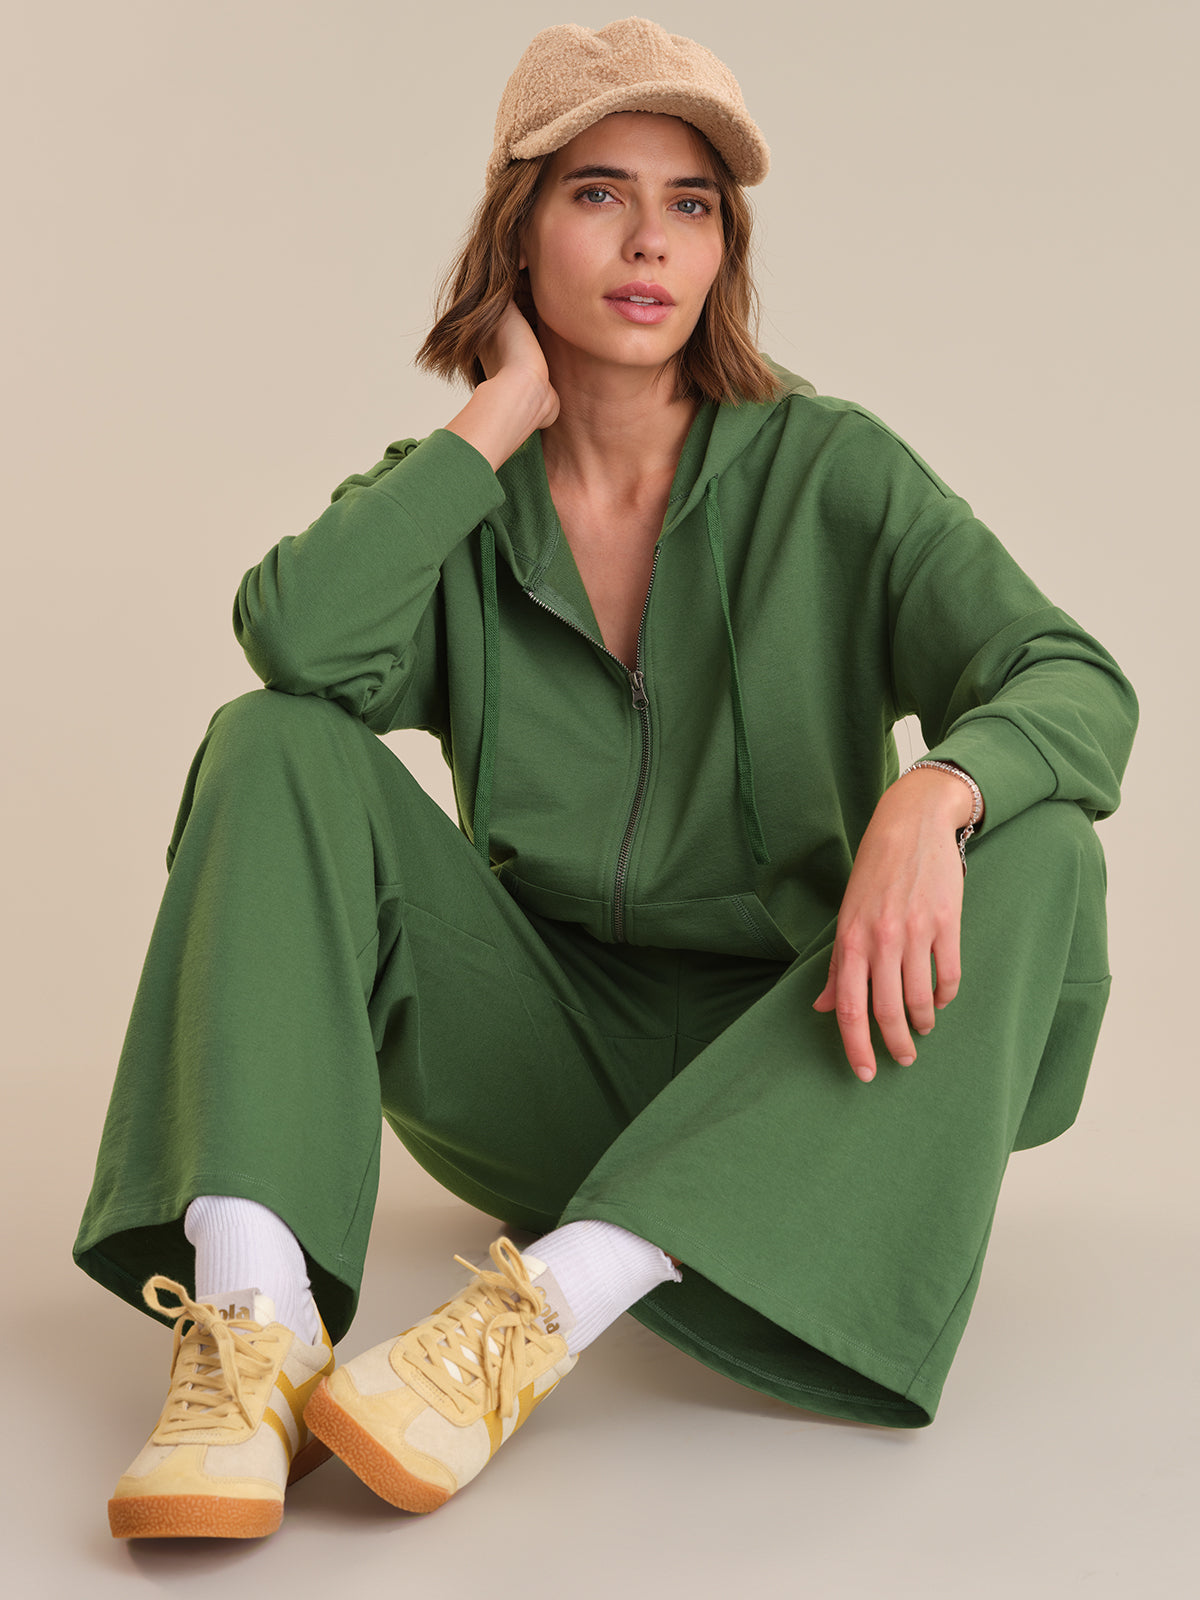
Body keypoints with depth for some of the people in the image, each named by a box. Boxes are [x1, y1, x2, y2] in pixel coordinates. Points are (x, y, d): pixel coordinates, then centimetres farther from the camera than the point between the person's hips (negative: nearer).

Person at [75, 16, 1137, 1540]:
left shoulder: (828, 471, -3)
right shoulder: (454, 498, 2)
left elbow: (1076, 683, -15)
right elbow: (298, 639, -21)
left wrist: (930, 797, -38)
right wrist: (503, 413, -12)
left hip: (772, 1065, 0)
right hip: (539, 1059, 1)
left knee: (1037, 853, -27)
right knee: (279, 746, -16)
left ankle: (540, 1309, -38)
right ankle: (251, 1320, -36)